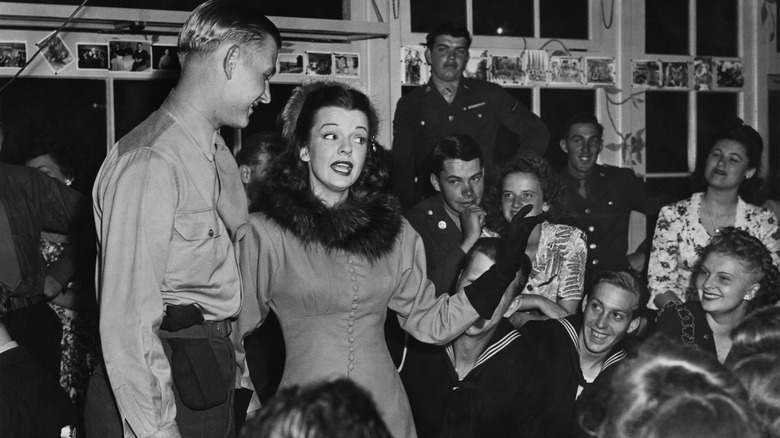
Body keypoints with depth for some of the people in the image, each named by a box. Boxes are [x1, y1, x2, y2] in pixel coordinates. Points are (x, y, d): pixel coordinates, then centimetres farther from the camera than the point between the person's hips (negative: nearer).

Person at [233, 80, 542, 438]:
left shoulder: (394, 231, 4)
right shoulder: (264, 233, -8)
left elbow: (433, 323, 4)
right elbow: (232, 332, -1)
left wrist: (509, 260, 0)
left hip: (385, 408, 4)